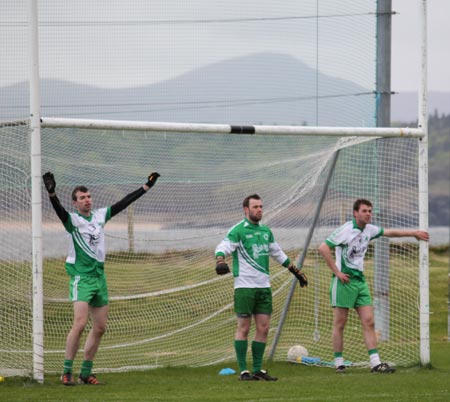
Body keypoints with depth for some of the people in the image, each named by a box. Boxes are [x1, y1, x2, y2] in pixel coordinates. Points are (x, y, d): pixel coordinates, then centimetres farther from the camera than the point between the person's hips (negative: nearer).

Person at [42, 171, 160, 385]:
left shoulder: (100, 215, 10)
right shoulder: (72, 219, -7)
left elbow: (124, 203, 17)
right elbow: (59, 210, -28)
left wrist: (147, 186, 19)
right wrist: (51, 193, -47)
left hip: (99, 276, 7)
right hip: (81, 277, -7)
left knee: (100, 327, 7)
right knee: (80, 323, -19)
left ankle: (85, 373, 16)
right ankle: (67, 372, -13)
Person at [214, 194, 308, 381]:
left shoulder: (265, 231, 15)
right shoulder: (238, 230, -5)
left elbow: (278, 254, 27)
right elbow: (223, 247, -17)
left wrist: (296, 271, 30)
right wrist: (220, 262, -39)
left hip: (264, 286, 6)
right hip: (244, 286, -6)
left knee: (263, 328, 4)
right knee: (244, 328, -3)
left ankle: (258, 369, 12)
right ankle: (243, 371, 1)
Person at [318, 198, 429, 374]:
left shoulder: (369, 230, 9)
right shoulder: (346, 229, -13)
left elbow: (389, 232, 27)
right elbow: (323, 248, -18)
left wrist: (413, 233, 29)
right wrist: (337, 272, -18)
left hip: (360, 280, 7)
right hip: (344, 280, -7)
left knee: (369, 322, 0)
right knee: (340, 323, -1)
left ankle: (375, 363, -2)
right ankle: (339, 363, 5)